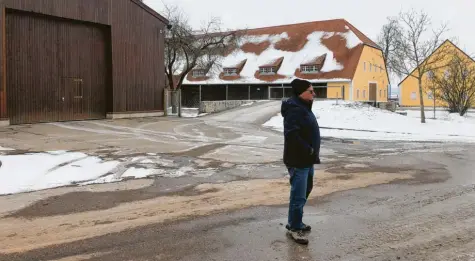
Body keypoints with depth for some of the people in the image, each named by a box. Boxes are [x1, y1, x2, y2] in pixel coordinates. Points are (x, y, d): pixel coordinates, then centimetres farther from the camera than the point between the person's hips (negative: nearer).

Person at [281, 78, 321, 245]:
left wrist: (312, 152, 12)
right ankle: (294, 228, 10)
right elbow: (292, 135, -30)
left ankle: (294, 222, 33)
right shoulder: (294, 110, -20)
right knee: (299, 195, -3)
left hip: (307, 159, 11)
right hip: (298, 160, -11)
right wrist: (309, 150, -22)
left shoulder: (304, 108, 14)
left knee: (305, 192, 20)